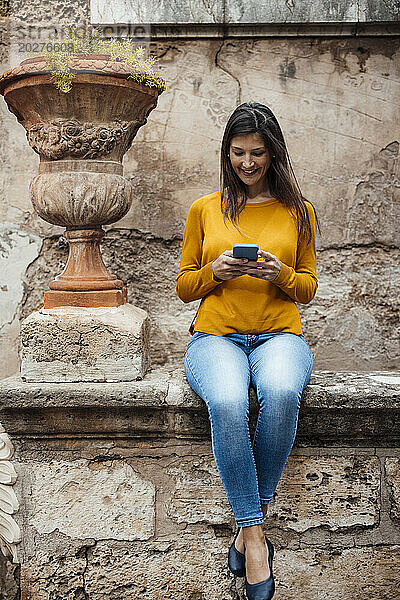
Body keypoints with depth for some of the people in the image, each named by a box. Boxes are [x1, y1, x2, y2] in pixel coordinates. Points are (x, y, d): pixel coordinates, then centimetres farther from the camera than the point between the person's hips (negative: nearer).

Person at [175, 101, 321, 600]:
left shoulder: (298, 211, 13)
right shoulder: (204, 209, 13)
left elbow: (308, 290, 14)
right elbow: (184, 288, 13)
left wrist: (281, 273, -9)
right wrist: (215, 271, -8)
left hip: (279, 335, 0)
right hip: (216, 335, 0)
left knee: (281, 393, -37)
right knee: (228, 402, -36)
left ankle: (250, 520, -18)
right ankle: (254, 533, -21)